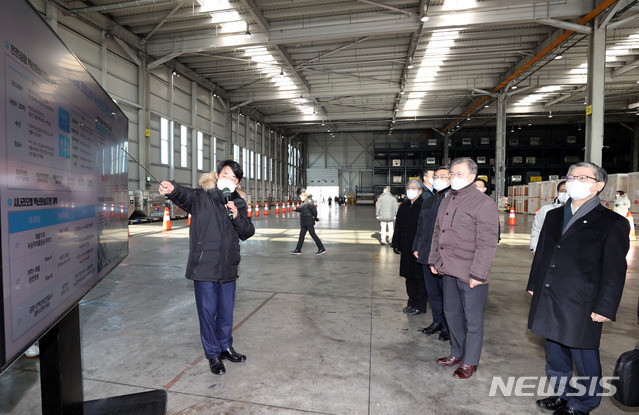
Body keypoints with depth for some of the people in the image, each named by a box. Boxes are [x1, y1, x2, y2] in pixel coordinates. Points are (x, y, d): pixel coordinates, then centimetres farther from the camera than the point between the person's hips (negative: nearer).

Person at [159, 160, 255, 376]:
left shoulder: (239, 203, 6)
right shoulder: (202, 198, -7)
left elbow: (247, 233, 1)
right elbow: (185, 196, -29)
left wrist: (237, 217, -17)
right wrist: (173, 189, -52)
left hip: (228, 268, 4)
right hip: (204, 267, -4)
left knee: (226, 311, 18)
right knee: (207, 312, 7)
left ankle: (225, 346, 40)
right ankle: (213, 354, 28)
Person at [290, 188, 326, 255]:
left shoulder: (309, 201, -17)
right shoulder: (304, 201, 13)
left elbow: (314, 209, -22)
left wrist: (315, 217, -12)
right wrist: (296, 209, 12)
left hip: (309, 222, -10)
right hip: (304, 223, 10)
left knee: (313, 235, -4)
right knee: (301, 235, 11)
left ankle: (322, 249, 5)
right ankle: (298, 250, 18)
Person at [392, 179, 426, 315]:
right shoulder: (404, 206, 10)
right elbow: (398, 226, 14)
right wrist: (396, 243, 12)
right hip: (406, 248, 6)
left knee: (419, 277, 5)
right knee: (409, 276, 15)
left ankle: (420, 305, 19)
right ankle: (411, 302, 30)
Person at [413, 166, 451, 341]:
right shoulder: (428, 202, 15)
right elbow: (420, 226, 20)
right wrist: (417, 247, 15)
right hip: (427, 255, 7)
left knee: (447, 293, 7)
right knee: (432, 291, 16)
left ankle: (447, 326, 24)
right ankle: (437, 321, 33)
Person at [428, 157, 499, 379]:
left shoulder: (484, 204, -12)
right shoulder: (446, 201, 12)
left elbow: (487, 243, -16)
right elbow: (437, 233, 17)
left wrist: (478, 273, -18)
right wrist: (434, 260, 15)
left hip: (470, 275, -7)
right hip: (448, 270, 8)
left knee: (472, 319, 8)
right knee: (451, 313, 19)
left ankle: (470, 361, 26)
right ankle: (457, 353, 38)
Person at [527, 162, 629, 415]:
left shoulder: (612, 223, -6)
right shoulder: (554, 216, 10)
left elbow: (614, 271, -8)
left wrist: (605, 308, -11)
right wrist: (533, 285, 13)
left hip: (580, 308, -5)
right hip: (547, 302, 6)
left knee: (584, 358, 10)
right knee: (555, 354, 20)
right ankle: (562, 395, 40)